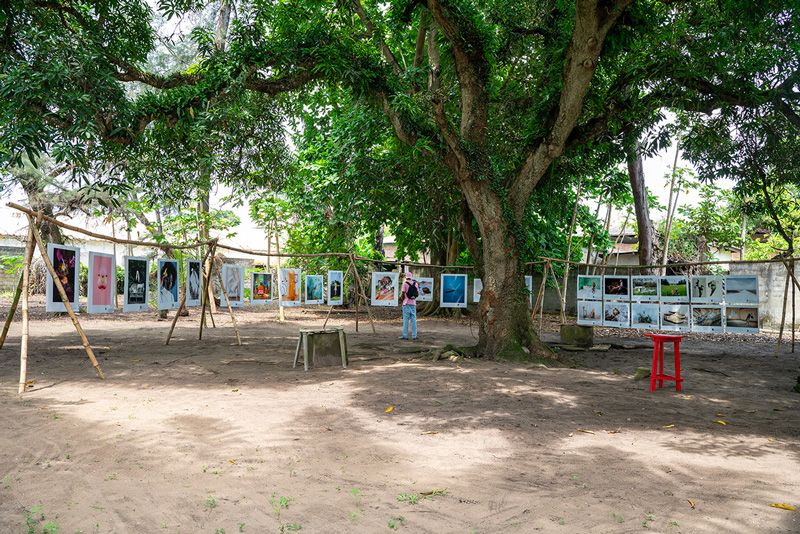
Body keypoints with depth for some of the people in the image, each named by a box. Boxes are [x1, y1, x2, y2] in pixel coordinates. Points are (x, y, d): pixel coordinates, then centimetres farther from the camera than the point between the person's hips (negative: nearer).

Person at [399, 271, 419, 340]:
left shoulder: (405, 283, -8)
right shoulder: (415, 283, 5)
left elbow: (403, 293, -7)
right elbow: (418, 294, 8)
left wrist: (403, 300, 9)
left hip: (406, 303, -4)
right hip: (413, 303, 4)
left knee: (406, 319, 0)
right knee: (413, 319, 7)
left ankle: (405, 335, -2)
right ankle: (414, 335, 7)